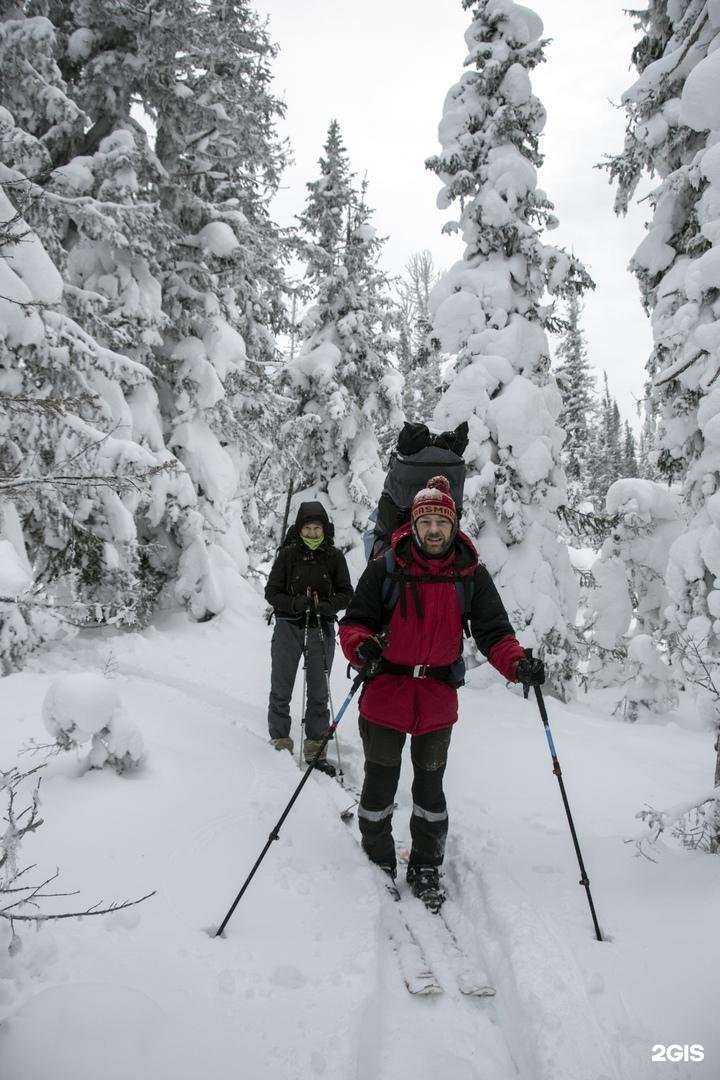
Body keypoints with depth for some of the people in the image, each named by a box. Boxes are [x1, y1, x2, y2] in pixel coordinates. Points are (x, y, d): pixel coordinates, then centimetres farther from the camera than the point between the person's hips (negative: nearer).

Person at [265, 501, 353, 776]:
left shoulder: (334, 557, -1)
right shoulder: (288, 555, -4)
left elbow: (346, 595, 0)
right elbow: (271, 592, -3)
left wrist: (323, 606, -19)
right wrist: (296, 603, -20)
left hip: (322, 630, 1)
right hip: (288, 627, -1)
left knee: (319, 693, 9)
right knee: (281, 691, 6)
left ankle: (315, 750, 20)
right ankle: (280, 743, 21)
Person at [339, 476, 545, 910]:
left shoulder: (472, 574, -3)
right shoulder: (386, 568, -8)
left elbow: (494, 631, -2)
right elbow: (355, 621, -4)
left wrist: (519, 664, -21)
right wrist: (361, 646, -26)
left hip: (438, 698, 1)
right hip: (385, 691, -1)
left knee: (430, 787, 16)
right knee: (380, 785, 11)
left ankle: (426, 867, 36)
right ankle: (378, 862, 36)